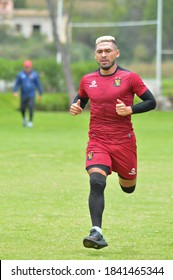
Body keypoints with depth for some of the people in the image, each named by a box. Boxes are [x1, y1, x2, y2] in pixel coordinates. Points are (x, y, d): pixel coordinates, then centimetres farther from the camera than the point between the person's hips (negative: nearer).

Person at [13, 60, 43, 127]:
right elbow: (17, 84, -2)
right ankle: (24, 118, 36)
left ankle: (30, 121, -6)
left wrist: (40, 94, 7)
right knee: (22, 109, 6)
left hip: (31, 95, -1)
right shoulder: (20, 75, -3)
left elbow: (38, 84, 4)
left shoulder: (35, 74, -3)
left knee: (31, 107, -16)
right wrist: (15, 92, -17)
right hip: (23, 95, 1)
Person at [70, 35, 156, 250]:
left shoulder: (129, 78, -4)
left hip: (124, 141, -1)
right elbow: (80, 99, 24)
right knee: (96, 182, -21)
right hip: (97, 141, 1)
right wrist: (75, 107, 1)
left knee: (128, 188, 13)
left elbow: (151, 102, -1)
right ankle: (97, 233, -26)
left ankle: (123, 175, 53)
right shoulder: (87, 80, 6)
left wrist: (130, 110, -17)